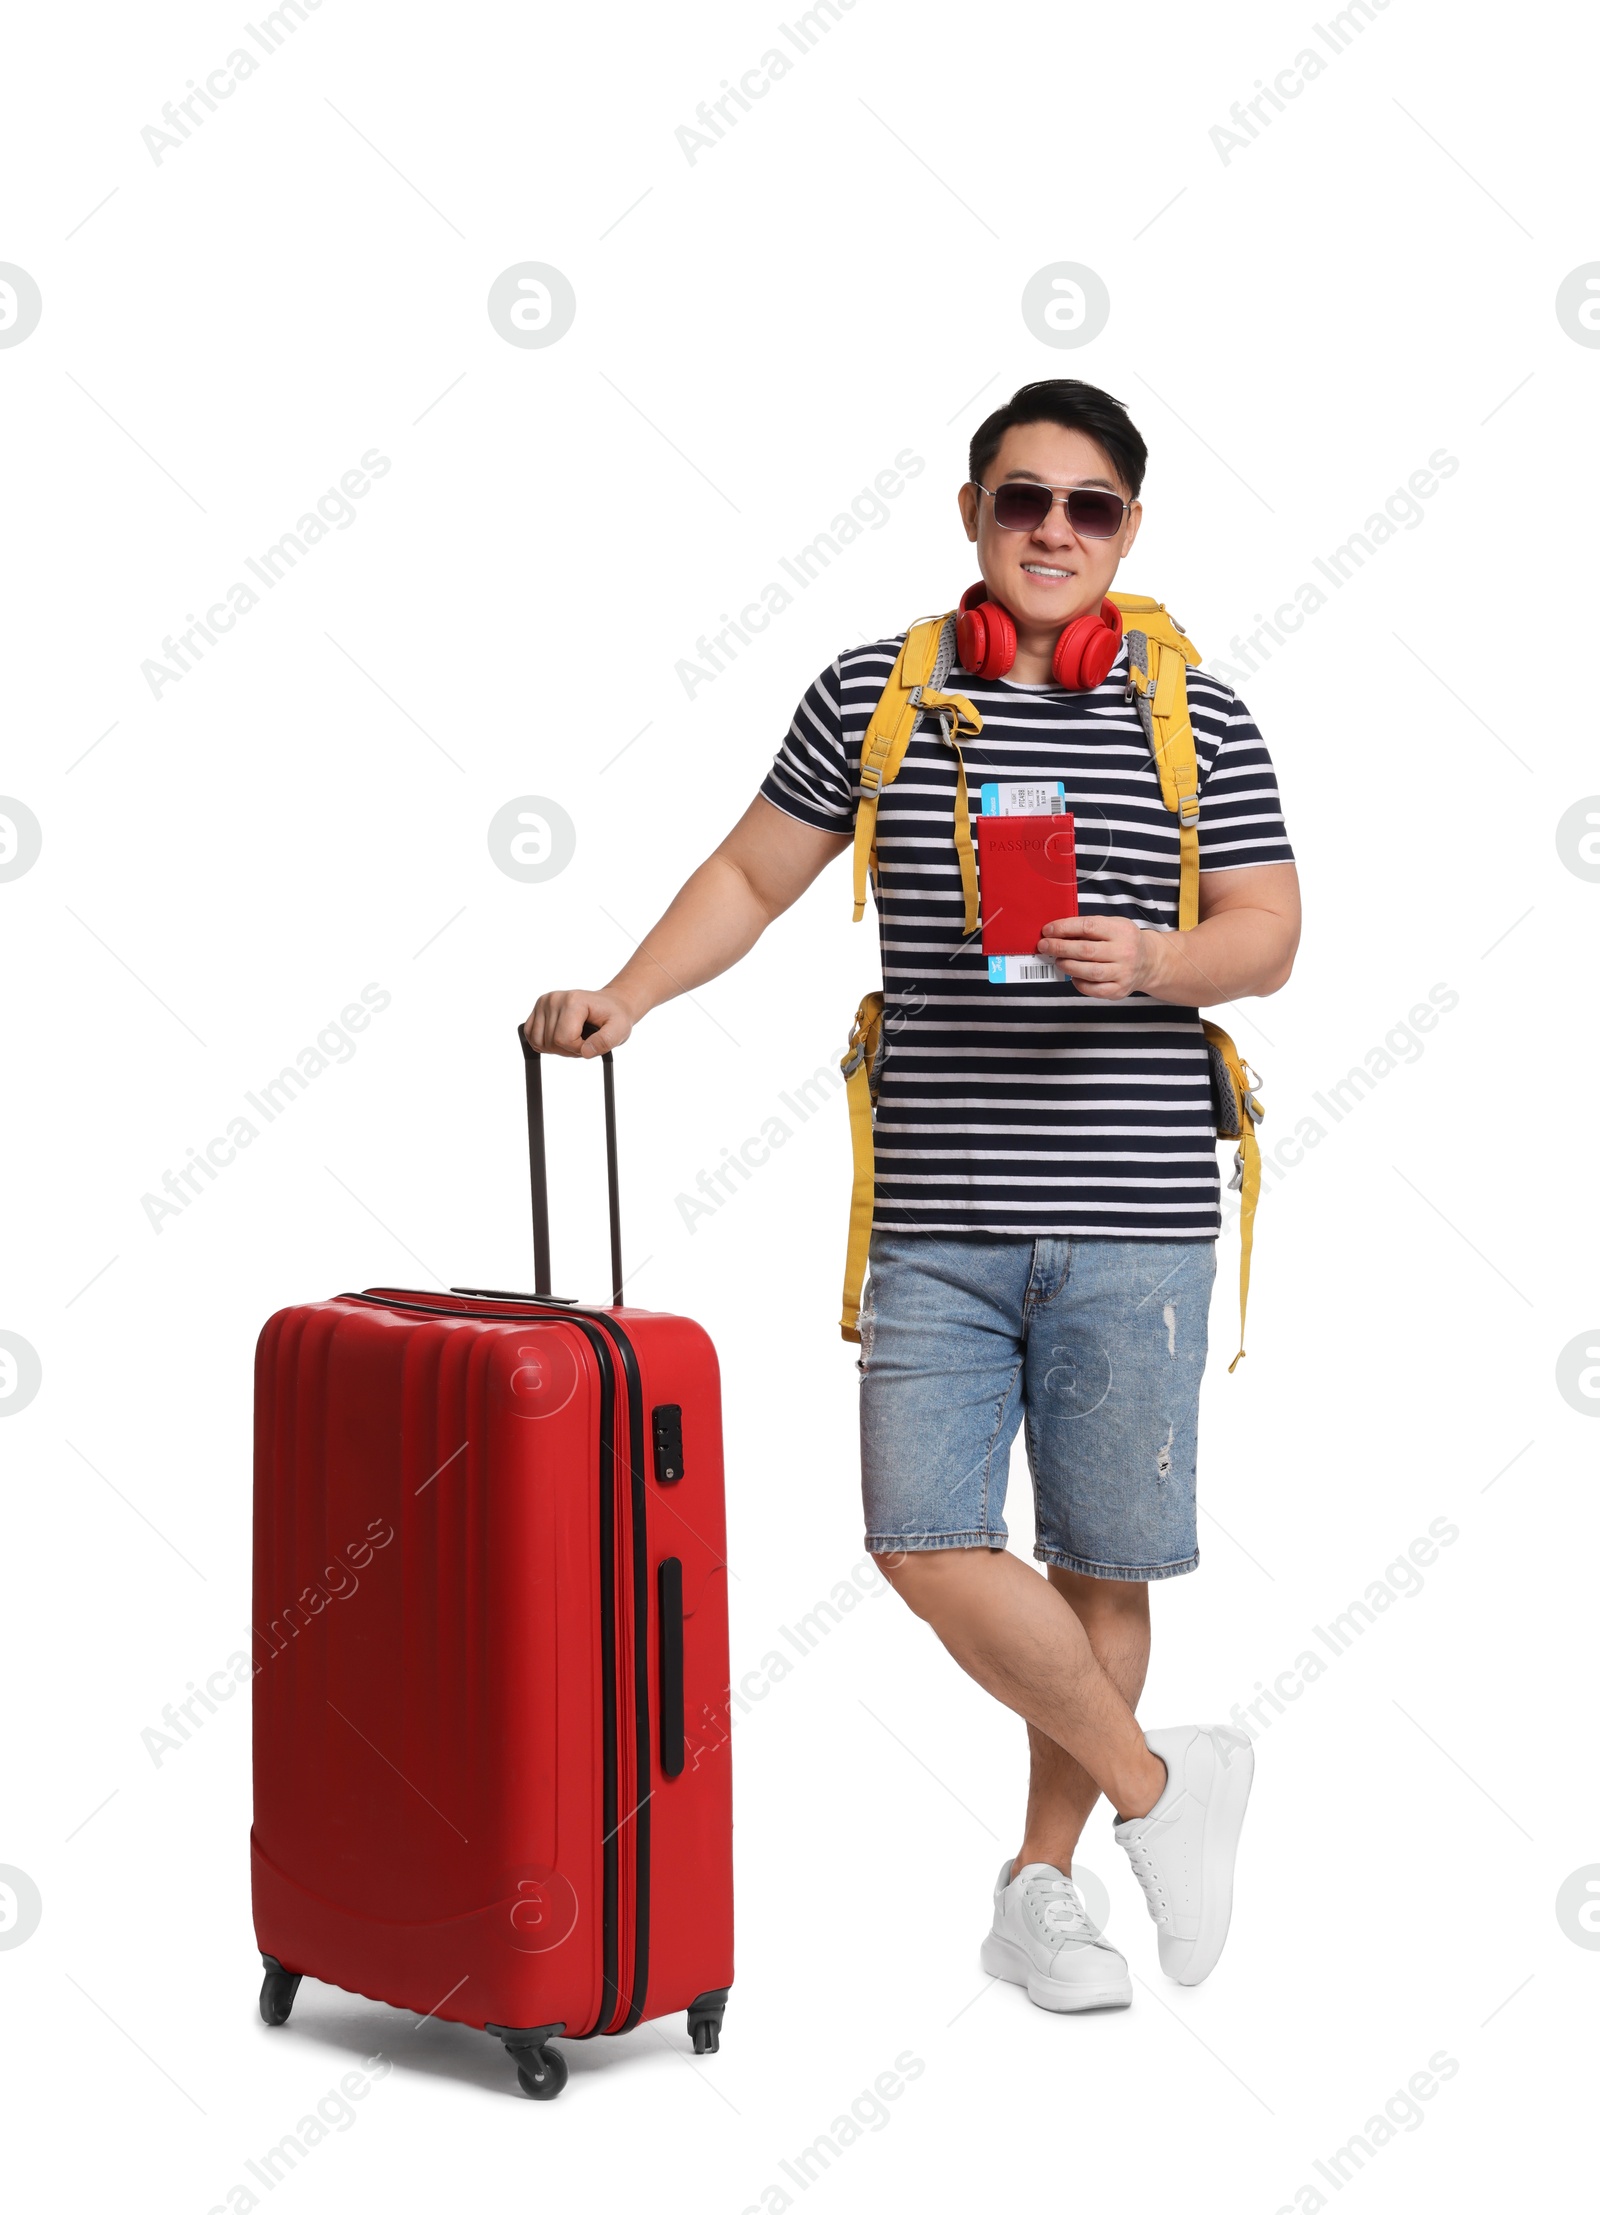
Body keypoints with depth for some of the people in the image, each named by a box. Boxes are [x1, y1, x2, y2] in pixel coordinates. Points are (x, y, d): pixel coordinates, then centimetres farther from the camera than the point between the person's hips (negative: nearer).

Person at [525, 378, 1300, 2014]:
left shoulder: (1199, 716, 5)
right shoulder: (874, 694, 7)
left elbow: (1268, 932, 4)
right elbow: (752, 876, 13)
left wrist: (1152, 960, -16)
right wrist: (621, 996, 2)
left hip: (1132, 1216, -1)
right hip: (935, 1215, 1)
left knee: (1101, 1559, 5)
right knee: (926, 1543, -7)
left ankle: (1039, 1884, 24)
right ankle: (1158, 1783, 15)